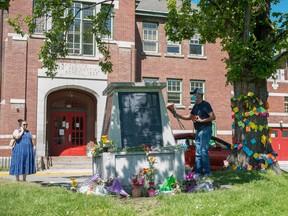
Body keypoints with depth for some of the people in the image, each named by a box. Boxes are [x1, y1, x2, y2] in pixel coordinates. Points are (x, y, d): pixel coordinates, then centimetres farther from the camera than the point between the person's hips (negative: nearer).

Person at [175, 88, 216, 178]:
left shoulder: (205, 105, -9)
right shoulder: (196, 106, 17)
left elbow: (213, 117, -15)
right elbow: (189, 117, 24)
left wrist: (201, 120, -20)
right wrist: (179, 116, 12)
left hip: (205, 130, -9)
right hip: (198, 131, 9)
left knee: (204, 152, -9)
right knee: (198, 153, 9)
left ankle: (207, 172, -3)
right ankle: (198, 172, 13)